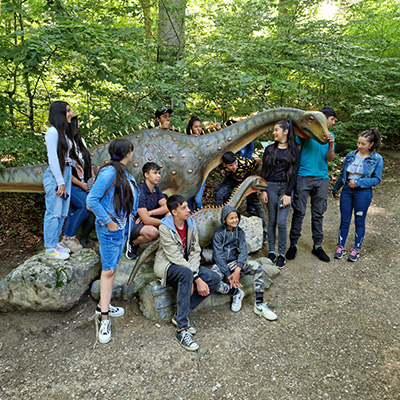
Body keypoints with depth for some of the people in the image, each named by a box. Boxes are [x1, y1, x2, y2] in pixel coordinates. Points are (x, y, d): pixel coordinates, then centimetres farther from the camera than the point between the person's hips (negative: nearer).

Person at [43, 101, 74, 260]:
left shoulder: (63, 132, 16)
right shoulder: (53, 131, -12)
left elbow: (65, 156, 11)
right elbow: (53, 159, -16)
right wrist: (60, 182, -17)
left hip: (65, 173, 9)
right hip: (55, 175, -9)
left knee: (62, 212, 13)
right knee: (53, 212, -4)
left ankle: (55, 242, 25)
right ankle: (50, 248, 5)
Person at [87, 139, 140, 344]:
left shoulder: (124, 172, 10)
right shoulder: (110, 172, -18)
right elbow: (92, 199, -21)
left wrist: (129, 220, 8)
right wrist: (108, 222, -18)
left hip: (122, 227, 9)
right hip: (110, 229, -9)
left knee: (112, 268, 17)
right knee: (108, 270, -4)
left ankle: (103, 306, 31)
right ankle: (105, 319, 5)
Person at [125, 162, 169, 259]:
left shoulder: (156, 190, 4)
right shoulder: (140, 192, -23)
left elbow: (167, 208, -7)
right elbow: (146, 220, -28)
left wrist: (149, 213, -20)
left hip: (147, 222, 8)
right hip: (132, 225, -7)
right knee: (152, 232, -37)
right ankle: (133, 243, -6)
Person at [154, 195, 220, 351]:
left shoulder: (191, 223, 0)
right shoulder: (165, 228, -19)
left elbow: (195, 251, -1)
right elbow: (176, 257, -23)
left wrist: (192, 275, -17)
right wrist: (196, 279, -26)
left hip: (186, 265, 7)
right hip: (167, 266, -6)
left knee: (215, 279, -14)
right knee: (186, 274, -39)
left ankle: (180, 315, -9)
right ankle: (181, 330, -32)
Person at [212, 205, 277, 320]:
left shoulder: (240, 232, 3)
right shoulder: (219, 234, -9)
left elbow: (243, 251, -6)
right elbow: (218, 256, -13)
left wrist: (237, 270, -22)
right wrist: (228, 275, -21)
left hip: (235, 262, 3)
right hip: (220, 265, -3)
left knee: (257, 267, -23)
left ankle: (259, 305, -19)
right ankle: (236, 292, -9)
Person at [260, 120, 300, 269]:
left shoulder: (293, 150, 2)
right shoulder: (269, 149, 9)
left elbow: (294, 173, -1)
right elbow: (264, 170, 8)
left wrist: (288, 194, -9)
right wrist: (263, 190, -1)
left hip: (286, 187, -2)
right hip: (271, 187, 2)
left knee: (282, 222, -6)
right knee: (272, 221, 6)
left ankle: (281, 254, 7)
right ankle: (271, 251, 17)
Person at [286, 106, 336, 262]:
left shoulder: (330, 135, 12)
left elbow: (330, 159, 6)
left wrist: (331, 145, -12)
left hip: (322, 179, 4)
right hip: (303, 177, -4)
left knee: (318, 214, 9)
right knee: (299, 212, -2)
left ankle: (317, 246, 19)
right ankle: (293, 244, 12)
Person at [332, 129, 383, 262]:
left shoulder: (377, 159, -5)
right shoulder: (351, 155, 5)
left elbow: (377, 179, -5)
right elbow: (342, 174, 15)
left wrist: (358, 182, -17)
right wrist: (336, 189, 21)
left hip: (363, 192, -3)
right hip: (347, 191, 3)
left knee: (359, 221, 6)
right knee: (344, 220, 7)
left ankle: (356, 249, 19)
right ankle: (341, 247, 19)